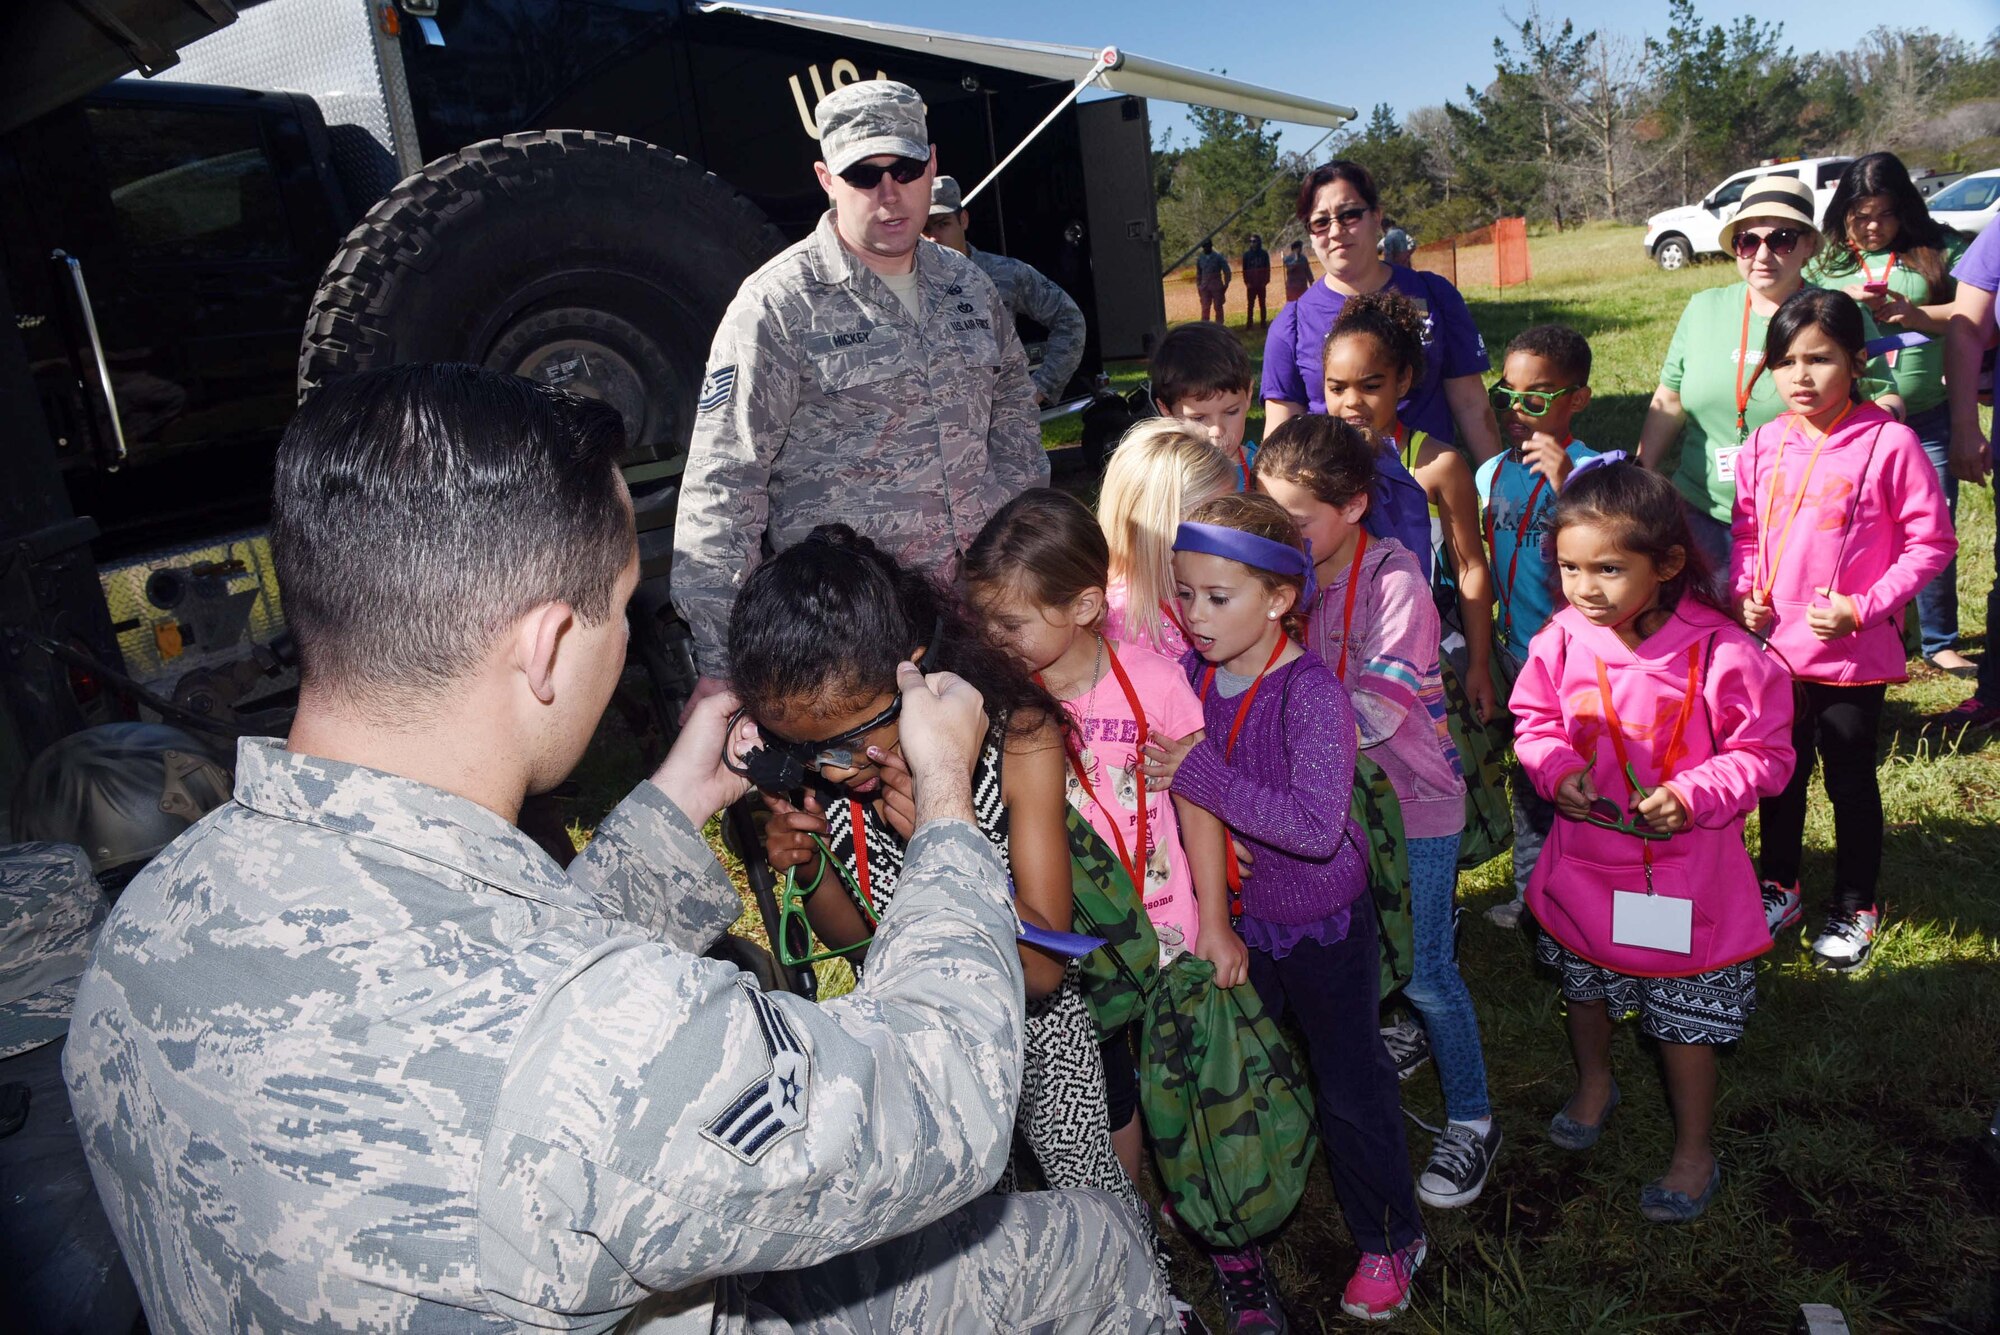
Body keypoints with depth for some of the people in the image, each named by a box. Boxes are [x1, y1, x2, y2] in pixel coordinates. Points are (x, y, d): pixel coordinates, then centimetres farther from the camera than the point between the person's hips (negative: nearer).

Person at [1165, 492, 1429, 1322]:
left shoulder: (1310, 692, -27)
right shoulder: (1191, 673, -11)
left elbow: (1316, 825, -36)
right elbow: (1160, 775, 4)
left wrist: (1202, 776, -36)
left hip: (1323, 925, -5)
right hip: (1234, 917, 5)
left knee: (1349, 1082, 13)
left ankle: (1389, 1238, 38)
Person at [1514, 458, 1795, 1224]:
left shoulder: (1719, 653, -23)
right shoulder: (1563, 639, -12)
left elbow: (1763, 753, -13)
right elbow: (1534, 720, 2)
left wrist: (1693, 796, -27)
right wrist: (1555, 767, -17)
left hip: (1683, 874, -4)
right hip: (1584, 861, 4)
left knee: (1686, 1020, 13)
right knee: (1584, 988, 26)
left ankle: (1694, 1153, 36)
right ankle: (1594, 1085, 56)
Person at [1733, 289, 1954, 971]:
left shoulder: (1890, 443, -15)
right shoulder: (1765, 444, -1)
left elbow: (1931, 543, -10)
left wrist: (1862, 608, -18)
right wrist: (1745, 593, -4)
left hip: (1854, 653, -4)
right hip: (1775, 645, 4)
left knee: (1850, 780, 12)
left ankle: (1855, 907, 32)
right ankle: (1779, 888, 38)